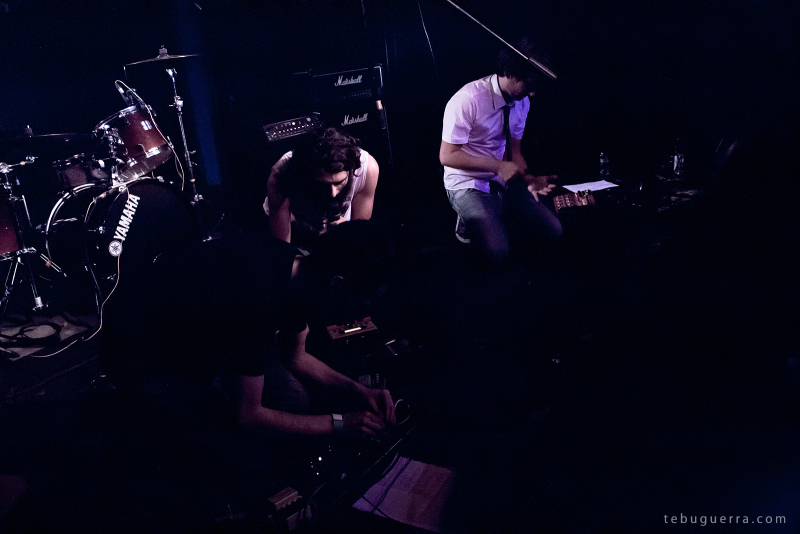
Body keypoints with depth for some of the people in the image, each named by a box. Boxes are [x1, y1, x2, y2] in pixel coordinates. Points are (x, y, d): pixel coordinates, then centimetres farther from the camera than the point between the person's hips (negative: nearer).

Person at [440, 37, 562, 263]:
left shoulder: (522, 101, 0)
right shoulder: (467, 100, -22)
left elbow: (514, 151, 9)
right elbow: (447, 156, -20)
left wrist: (528, 179, -11)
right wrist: (498, 166, -23)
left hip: (503, 180, 7)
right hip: (468, 185, -6)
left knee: (552, 231, -6)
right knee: (497, 251, -26)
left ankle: (493, 222, 11)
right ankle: (469, 223, 4)